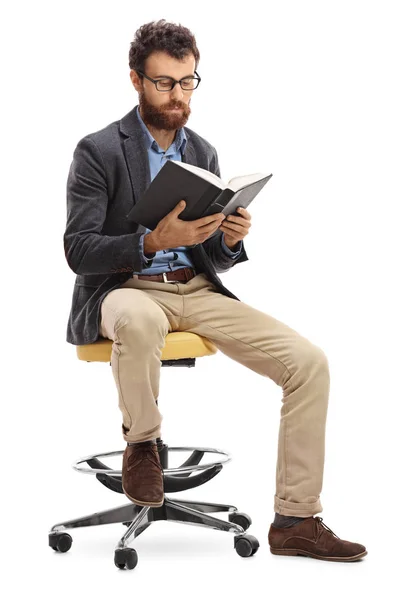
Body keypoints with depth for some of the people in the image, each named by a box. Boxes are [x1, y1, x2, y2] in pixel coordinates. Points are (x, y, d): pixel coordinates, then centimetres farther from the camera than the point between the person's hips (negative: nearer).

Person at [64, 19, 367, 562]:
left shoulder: (203, 152, 13)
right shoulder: (98, 151, -4)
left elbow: (215, 258, 14)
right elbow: (79, 251, -11)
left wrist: (230, 240, -11)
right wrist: (154, 242, -26)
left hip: (197, 291, 5)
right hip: (126, 290, -5)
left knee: (309, 362, -13)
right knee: (141, 320, -44)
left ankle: (295, 520, -6)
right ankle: (141, 441, -14)